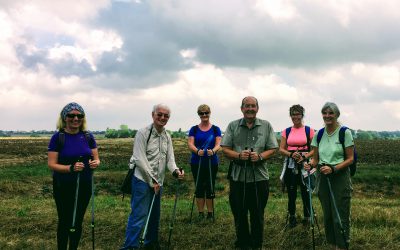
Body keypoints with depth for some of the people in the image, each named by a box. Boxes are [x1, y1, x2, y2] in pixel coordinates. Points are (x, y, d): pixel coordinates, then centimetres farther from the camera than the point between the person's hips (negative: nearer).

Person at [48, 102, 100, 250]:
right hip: (63, 187, -3)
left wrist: (95, 163, -21)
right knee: (65, 221, 8)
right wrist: (70, 168, -29)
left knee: (78, 221, 14)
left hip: (84, 186, 3)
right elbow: (51, 164, -13)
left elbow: (96, 159, 3)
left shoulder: (88, 136, -1)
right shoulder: (58, 137, -11)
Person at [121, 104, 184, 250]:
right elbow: (140, 159, -16)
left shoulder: (167, 137, 11)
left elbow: (169, 158, 6)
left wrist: (175, 171, -17)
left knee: (155, 215, 17)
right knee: (139, 215, -10)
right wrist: (152, 180, -16)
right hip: (142, 180, -7)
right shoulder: (143, 133, -11)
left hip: (158, 182, 7)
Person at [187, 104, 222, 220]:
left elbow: (218, 144, -8)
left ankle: (210, 213, 14)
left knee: (210, 188, 3)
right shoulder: (194, 129, 4)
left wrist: (213, 151, -31)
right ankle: (200, 213, 16)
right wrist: (197, 151, -29)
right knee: (199, 188, 6)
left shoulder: (215, 129, 3)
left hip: (212, 163, -1)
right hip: (196, 163, 1)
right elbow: (190, 143, -7)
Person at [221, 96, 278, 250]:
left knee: (258, 215, 9)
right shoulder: (233, 126, 6)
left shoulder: (266, 126, 6)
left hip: (259, 177, 0)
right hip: (238, 177, 1)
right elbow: (225, 149, 2)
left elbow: (272, 149, 4)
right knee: (239, 214, 10)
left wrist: (260, 156, -15)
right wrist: (239, 155, -16)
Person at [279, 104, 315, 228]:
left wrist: (304, 156, -18)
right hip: (290, 165, 2)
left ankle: (307, 217, 18)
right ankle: (292, 217, 20)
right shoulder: (286, 131, 8)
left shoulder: (309, 130, 1)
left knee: (305, 192, 2)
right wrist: (291, 154, -13)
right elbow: (281, 149, 5)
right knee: (291, 192, 6)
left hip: (305, 164, -2)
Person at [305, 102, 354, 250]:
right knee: (327, 215, 12)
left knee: (340, 217, -3)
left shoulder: (345, 132, -7)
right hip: (323, 178, 5)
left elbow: (350, 159, -7)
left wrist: (333, 168, -21)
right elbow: (316, 159, 10)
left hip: (340, 177, -4)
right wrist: (310, 165, -13)